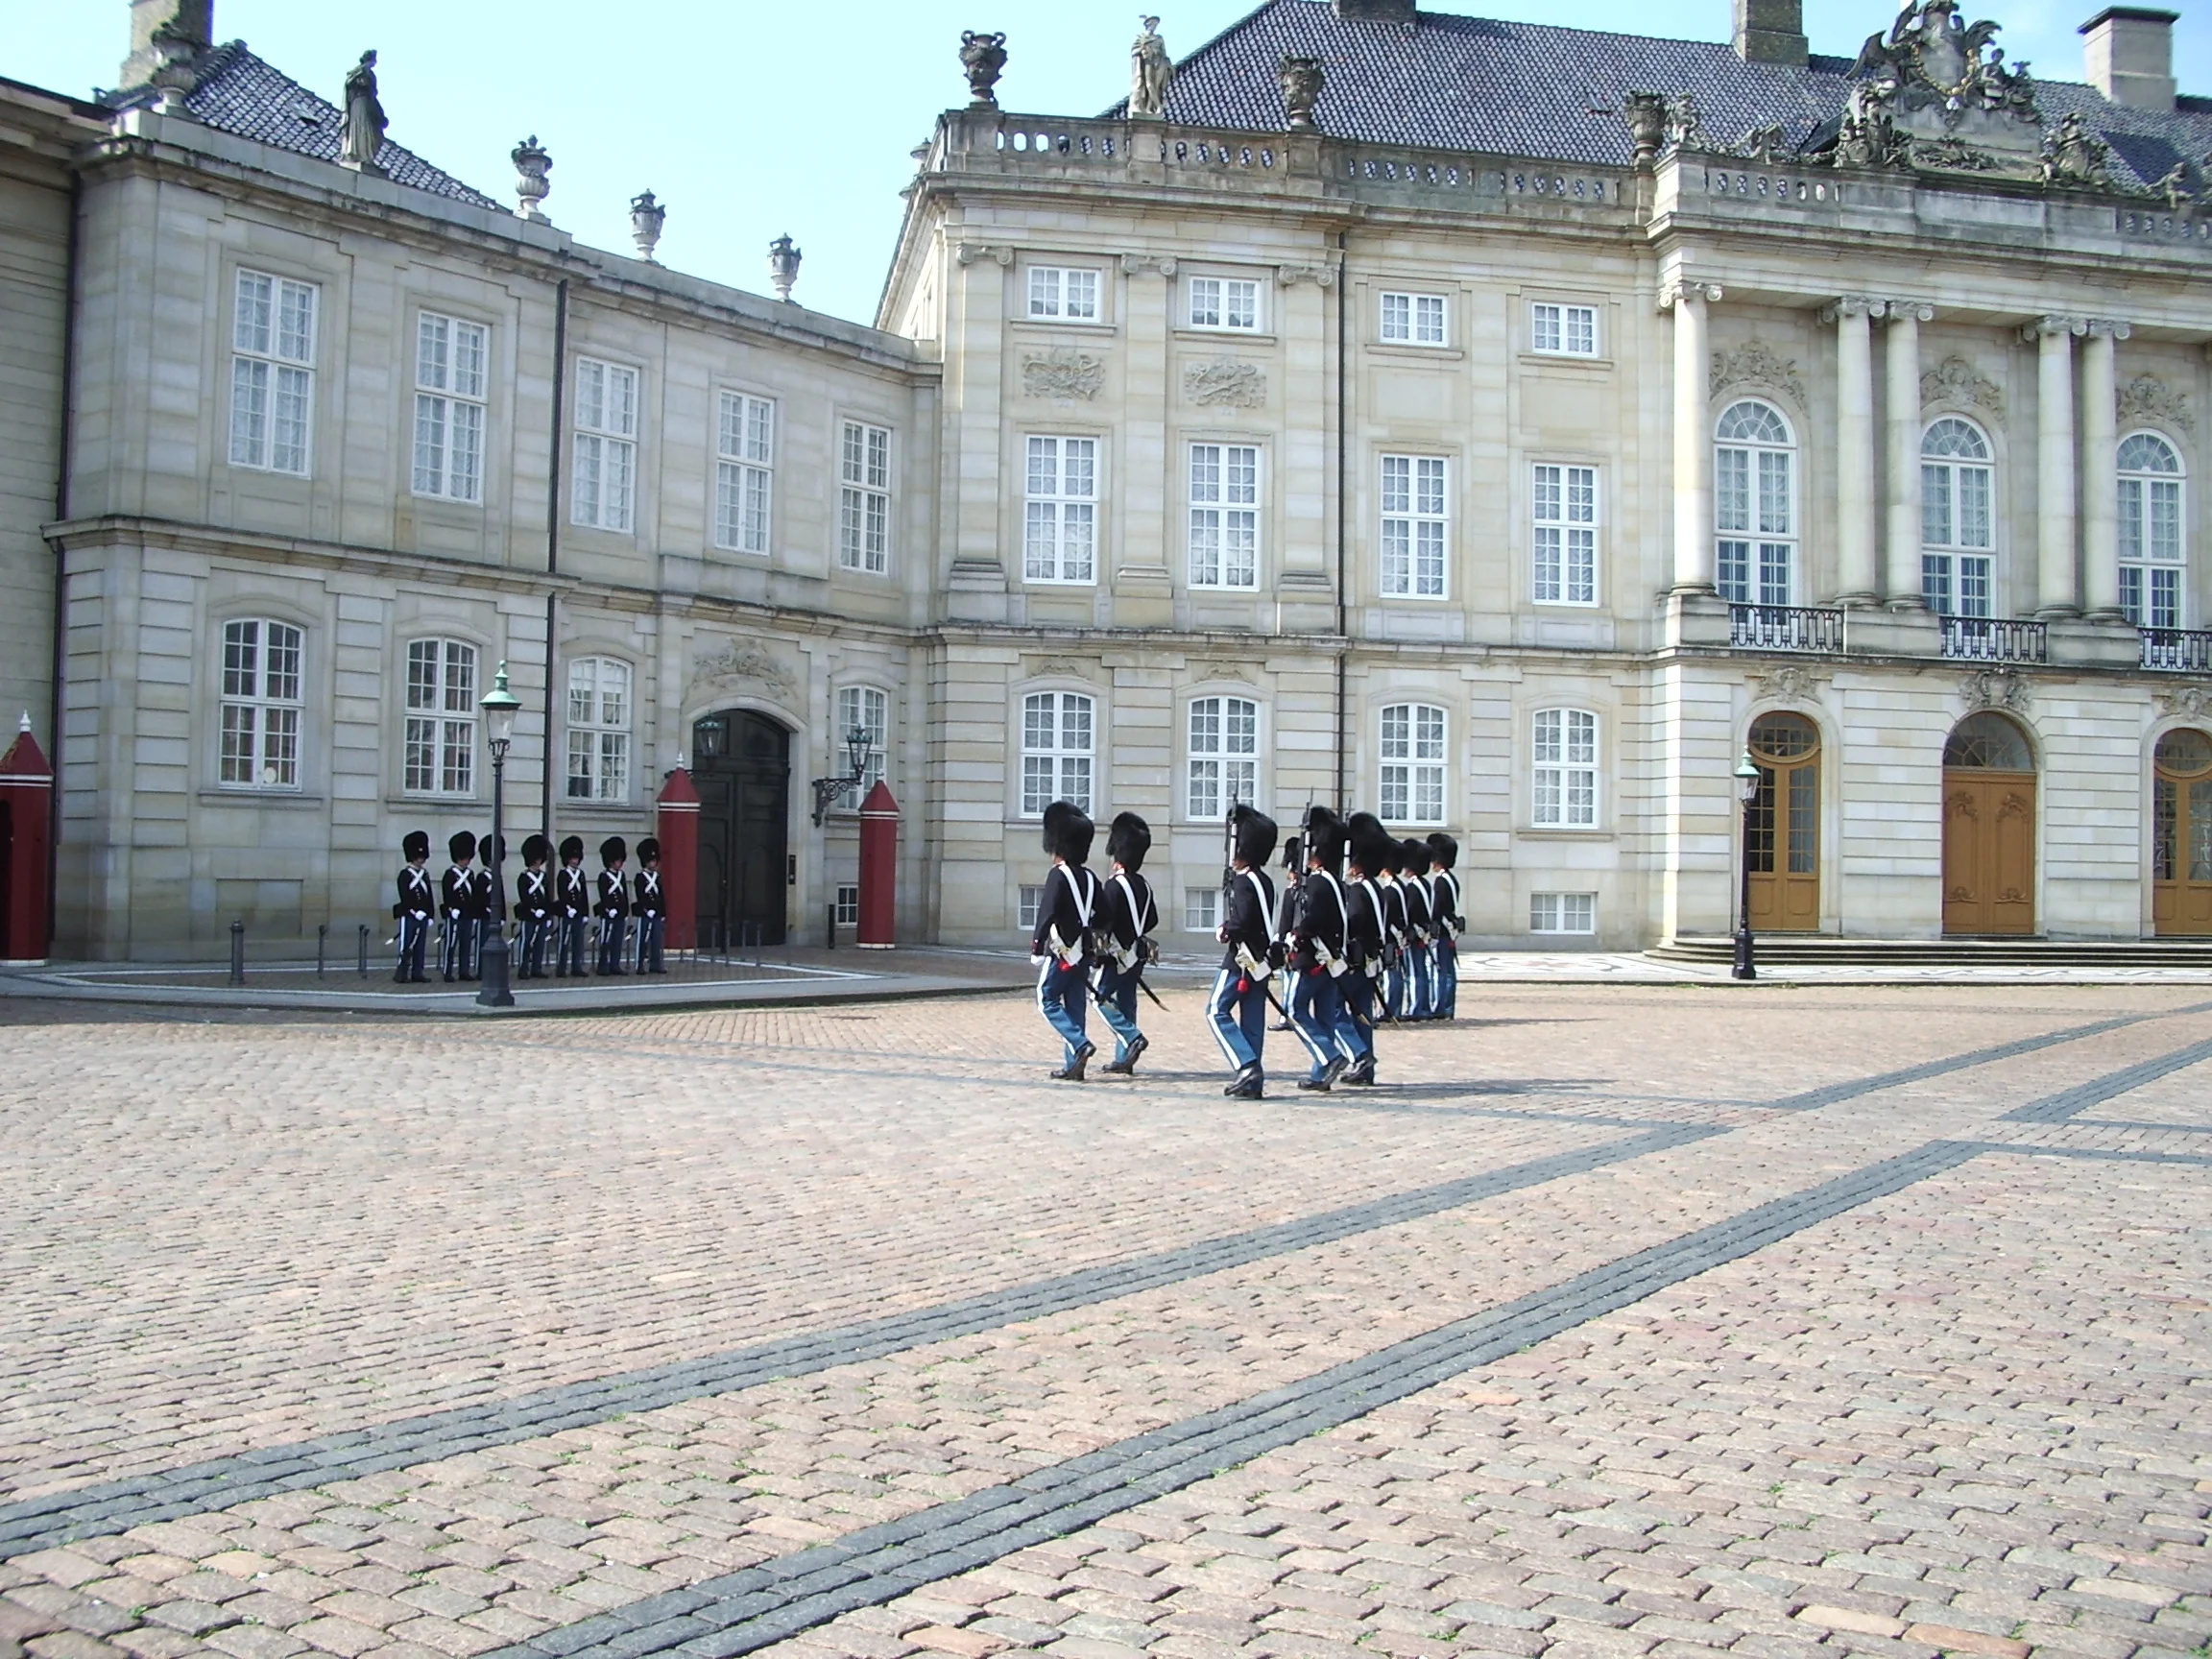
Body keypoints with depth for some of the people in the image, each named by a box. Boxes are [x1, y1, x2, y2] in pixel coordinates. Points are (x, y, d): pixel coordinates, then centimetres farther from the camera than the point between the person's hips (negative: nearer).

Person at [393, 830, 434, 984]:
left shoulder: (425, 874, 15)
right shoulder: (405, 874, -7)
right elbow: (405, 896, -14)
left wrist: (430, 915, 10)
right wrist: (415, 912, -19)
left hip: (423, 916, 7)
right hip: (409, 916, -7)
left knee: (420, 946, 7)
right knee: (406, 946, -5)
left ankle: (417, 973, 11)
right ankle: (401, 975, -3)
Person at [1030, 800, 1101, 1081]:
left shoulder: (1058, 875, -11)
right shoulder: (1090, 879, 11)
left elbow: (1047, 912, -20)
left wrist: (1036, 947, -19)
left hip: (1061, 951, -7)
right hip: (1083, 953, 7)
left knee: (1047, 1001, 2)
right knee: (1075, 1007, 8)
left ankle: (1081, 1045, -14)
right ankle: (1073, 1066, 7)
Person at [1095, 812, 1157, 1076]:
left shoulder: (1115, 884, -15)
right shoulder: (1144, 885, 9)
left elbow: (1105, 919, -20)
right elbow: (1153, 920, 15)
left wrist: (1100, 939, -8)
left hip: (1118, 953, -8)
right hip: (1139, 953, 8)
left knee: (1101, 997, 1)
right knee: (1126, 1002, 10)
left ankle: (1133, 1037, -12)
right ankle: (1123, 1059, 11)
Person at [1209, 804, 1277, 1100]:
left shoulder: (1243, 881, -15)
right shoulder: (1264, 881, 13)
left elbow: (1240, 922, -23)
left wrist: (1223, 931, -5)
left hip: (1241, 957, -9)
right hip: (1261, 959, 9)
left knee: (1217, 1011, -4)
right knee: (1252, 1017, 8)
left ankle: (1247, 1066, -14)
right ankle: (1252, 1081, 9)